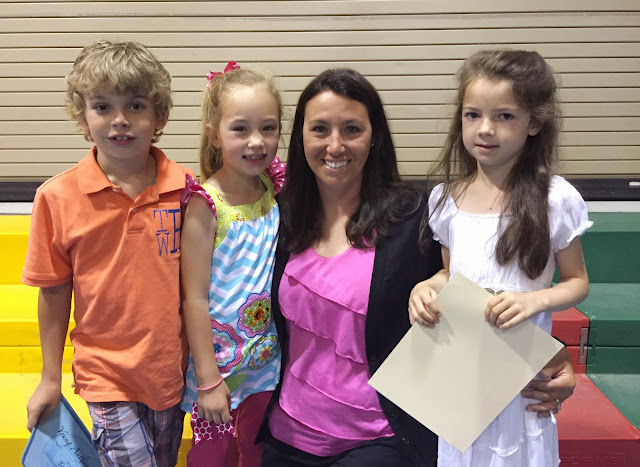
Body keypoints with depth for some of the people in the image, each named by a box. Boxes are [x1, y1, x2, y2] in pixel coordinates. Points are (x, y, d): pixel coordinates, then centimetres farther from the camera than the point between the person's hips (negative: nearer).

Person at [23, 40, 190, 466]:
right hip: (106, 375, -2)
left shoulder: (185, 188, -8)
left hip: (173, 370, 3)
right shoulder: (58, 197, -10)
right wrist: (51, 379, 4)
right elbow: (54, 292, -3)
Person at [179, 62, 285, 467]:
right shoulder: (206, 205, -18)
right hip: (218, 360, -4)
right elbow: (195, 299, -16)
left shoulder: (277, 191, -4)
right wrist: (207, 380, -14)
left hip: (269, 361, 4)